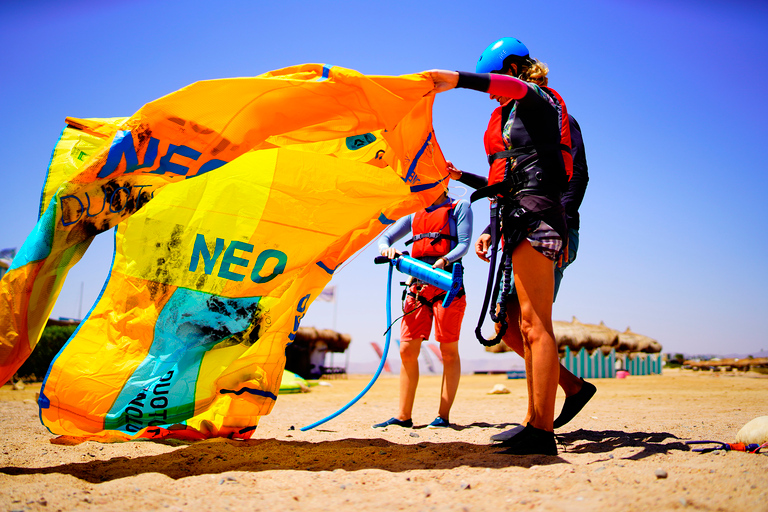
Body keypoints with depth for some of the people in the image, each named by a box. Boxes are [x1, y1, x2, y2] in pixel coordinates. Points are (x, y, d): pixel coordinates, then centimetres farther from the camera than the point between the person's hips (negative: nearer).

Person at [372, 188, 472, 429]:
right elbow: (385, 237, 18)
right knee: (407, 351, 0)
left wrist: (444, 260, -22)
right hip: (418, 286, 5)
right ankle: (403, 416, 6)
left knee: (449, 351, -2)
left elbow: (464, 244, -2)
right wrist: (387, 248, -7)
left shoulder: (460, 207, 9)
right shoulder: (415, 214, 22)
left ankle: (443, 415, 3)